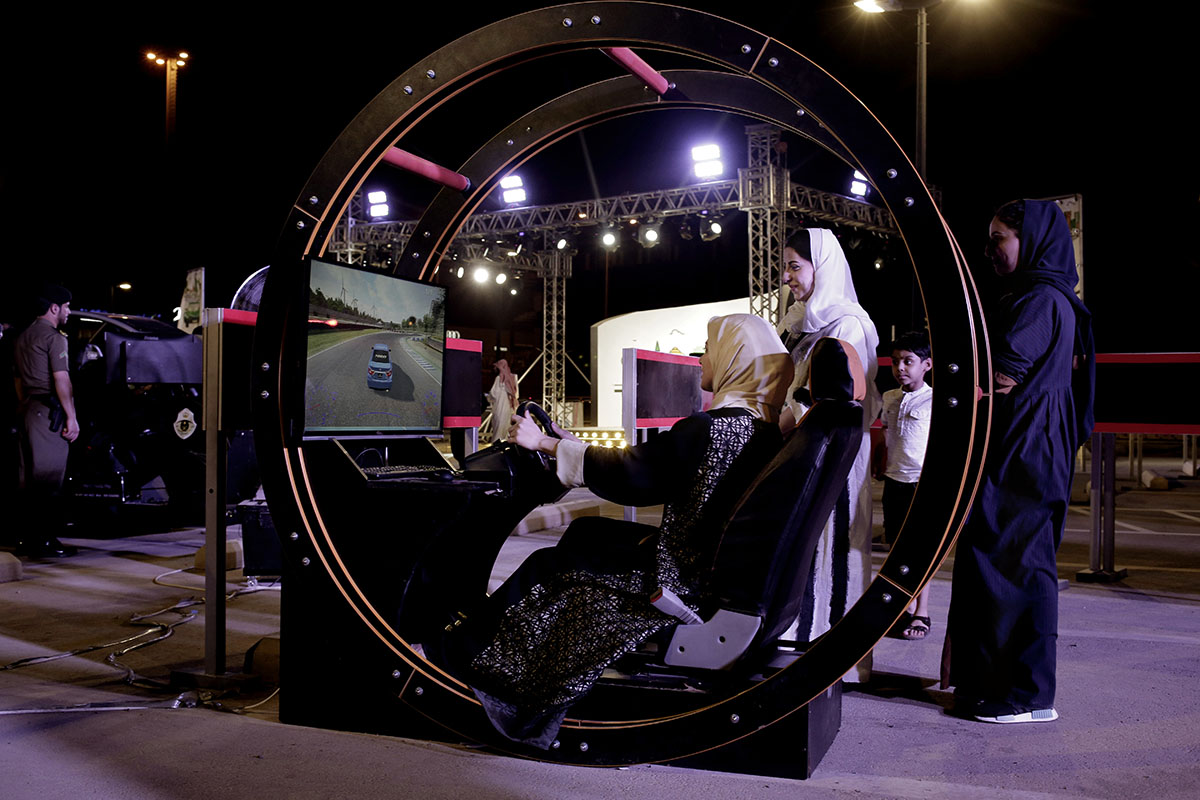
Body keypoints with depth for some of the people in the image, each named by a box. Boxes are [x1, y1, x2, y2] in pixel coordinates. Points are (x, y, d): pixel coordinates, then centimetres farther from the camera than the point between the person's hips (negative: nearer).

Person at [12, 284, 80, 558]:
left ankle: (26, 539, 16)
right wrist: (71, 417, -15)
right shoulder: (54, 337, -10)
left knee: (29, 478, 11)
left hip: (27, 410, 9)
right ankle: (45, 540, -6)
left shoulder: (23, 337, 19)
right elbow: (61, 380, -16)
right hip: (49, 411, -9)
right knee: (48, 478, -7)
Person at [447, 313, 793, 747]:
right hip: (723, 563, 9)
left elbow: (625, 474, -17)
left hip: (686, 579, -9)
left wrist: (543, 443, -8)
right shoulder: (763, 429, 4)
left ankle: (465, 655, 24)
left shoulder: (709, 428, -22)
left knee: (546, 568, 6)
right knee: (586, 531, 20)